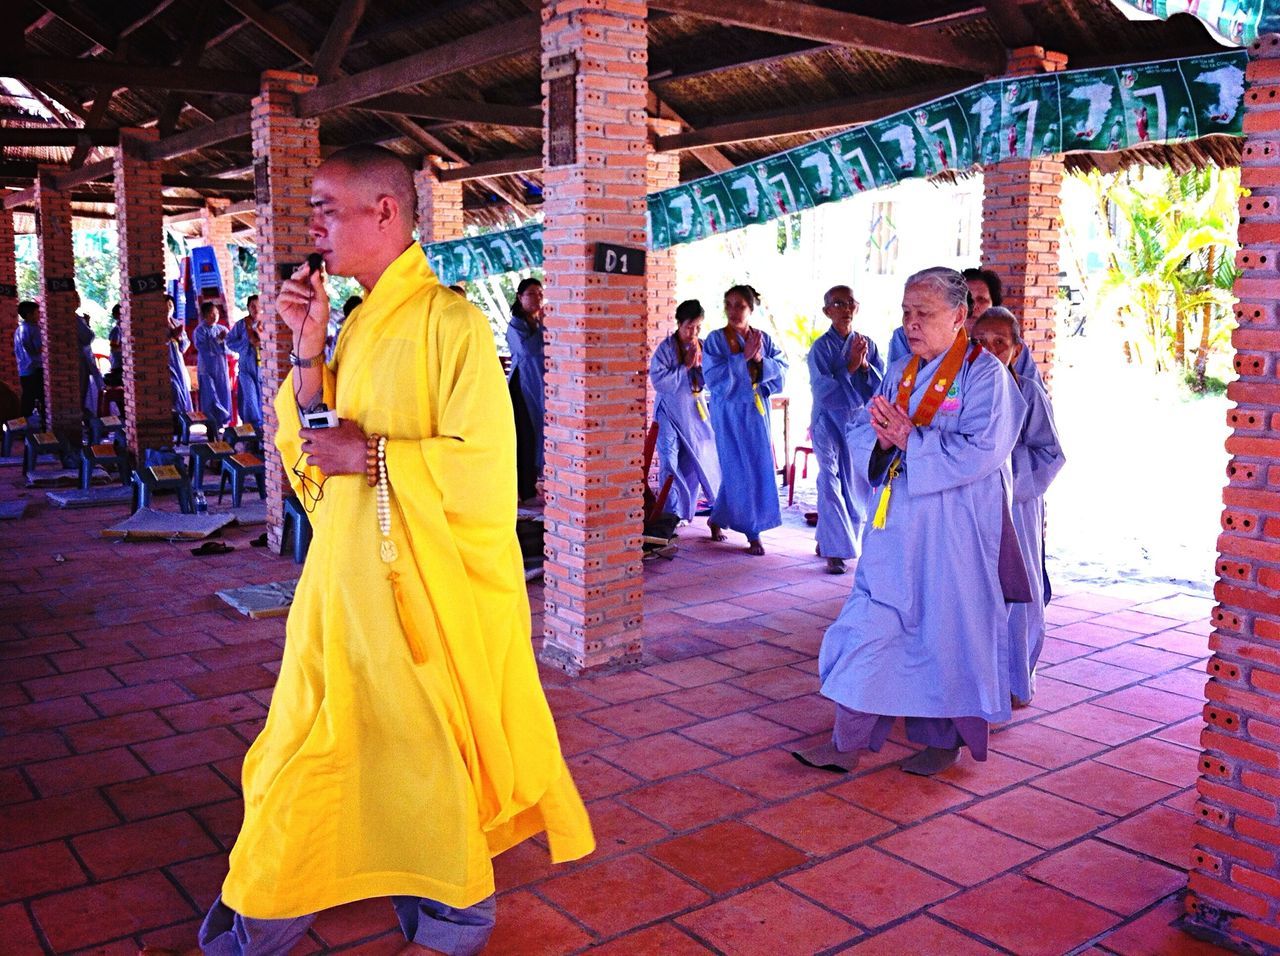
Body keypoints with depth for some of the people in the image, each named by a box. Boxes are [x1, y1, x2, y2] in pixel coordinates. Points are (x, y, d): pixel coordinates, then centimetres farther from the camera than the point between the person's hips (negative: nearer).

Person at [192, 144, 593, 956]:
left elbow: (484, 467, -20)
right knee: (314, 737, 15)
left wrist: (368, 455, -18)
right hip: (347, 578, 7)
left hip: (428, 586, -7)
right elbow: (310, 452, 11)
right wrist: (309, 347, 1)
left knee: (431, 747, 8)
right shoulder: (359, 324, 10)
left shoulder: (450, 321, -14)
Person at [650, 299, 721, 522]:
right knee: (670, 463, -10)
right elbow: (658, 380, -19)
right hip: (670, 412, -4)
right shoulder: (666, 348, -11)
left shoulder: (703, 347, 2)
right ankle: (671, 513, -3)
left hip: (695, 412, 5)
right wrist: (686, 366, -18)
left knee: (694, 463, 13)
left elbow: (710, 382, 2)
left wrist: (700, 363, -15)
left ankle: (686, 509, 31)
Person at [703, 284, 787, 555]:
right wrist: (743, 356, -19)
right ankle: (752, 534, 6)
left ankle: (718, 519, 24)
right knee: (739, 471, -3)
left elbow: (782, 370, -1)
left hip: (757, 411, 4)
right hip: (729, 413, -4)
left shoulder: (764, 339, 6)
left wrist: (761, 360, -18)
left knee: (761, 468, 6)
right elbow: (713, 376, -15)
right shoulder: (716, 339, -5)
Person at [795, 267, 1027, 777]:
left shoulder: (984, 373, -8)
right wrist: (880, 436, -14)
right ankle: (849, 739, 9)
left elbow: (981, 449, -19)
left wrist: (910, 439, -20)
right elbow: (860, 432, 8)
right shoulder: (900, 371, 11)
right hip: (896, 524, 6)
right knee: (872, 624, 3)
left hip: (954, 530, -6)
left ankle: (945, 737, 24)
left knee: (946, 628, 5)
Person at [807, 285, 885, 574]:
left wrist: (865, 365, -15)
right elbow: (823, 390, -14)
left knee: (857, 484, 9)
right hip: (829, 422, -4)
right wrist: (849, 367, -19)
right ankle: (835, 551, -8)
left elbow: (882, 385, 1)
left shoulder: (867, 344, 5)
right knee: (831, 482, -12)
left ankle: (828, 538, 27)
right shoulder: (821, 347, -7)